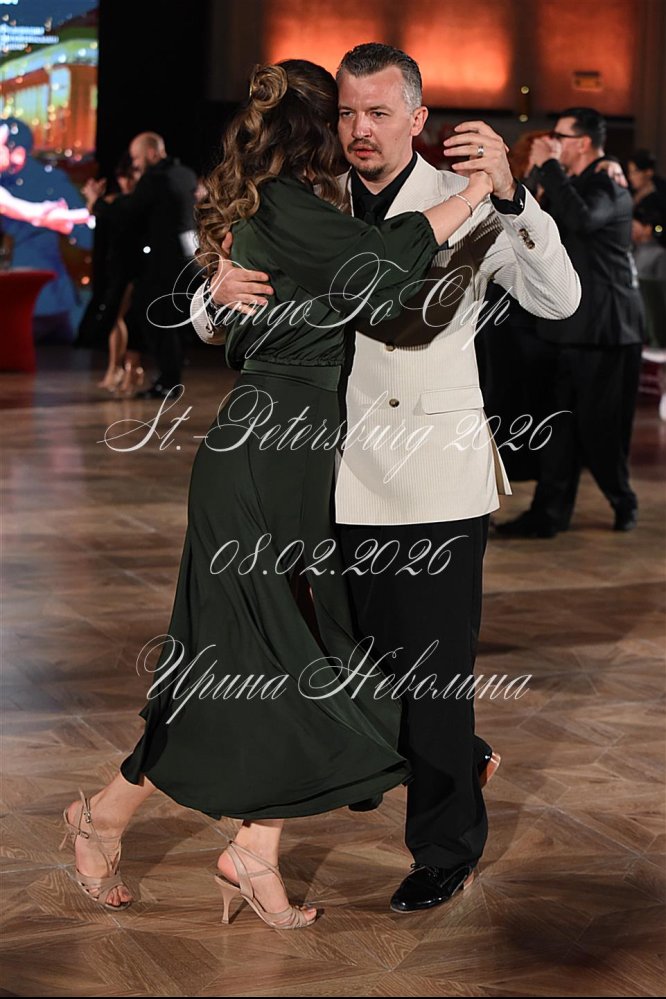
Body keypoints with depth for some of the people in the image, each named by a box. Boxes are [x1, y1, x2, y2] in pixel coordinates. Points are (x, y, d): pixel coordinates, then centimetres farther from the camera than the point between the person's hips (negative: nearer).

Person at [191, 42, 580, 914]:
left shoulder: (465, 206, -3)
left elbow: (559, 300, -16)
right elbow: (212, 326, 8)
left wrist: (510, 197, -31)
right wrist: (222, 293, -16)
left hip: (440, 481, -4)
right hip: (348, 479, 4)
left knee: (434, 668, 1)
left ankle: (447, 848, 22)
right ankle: (461, 761, 45)